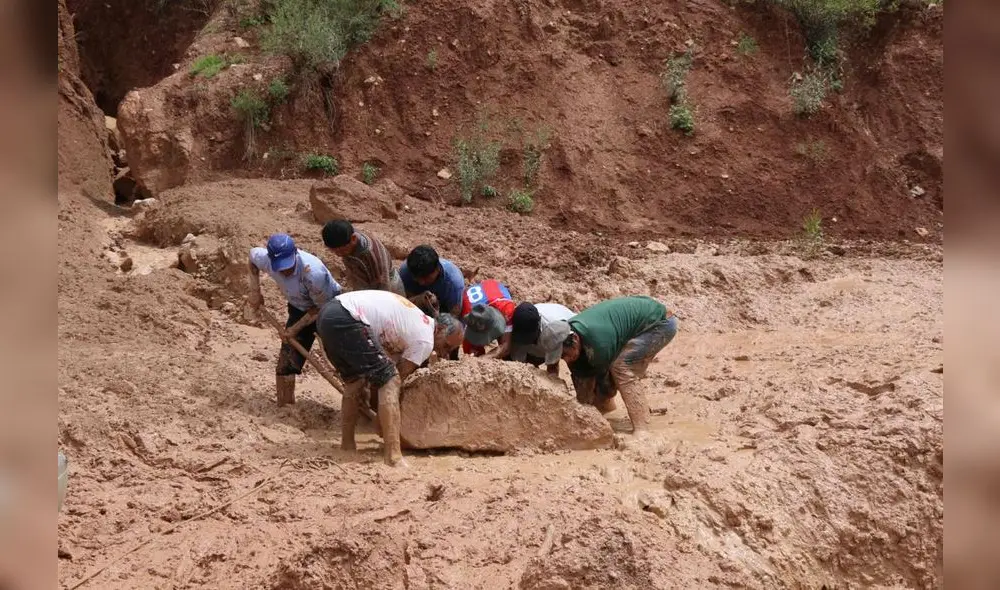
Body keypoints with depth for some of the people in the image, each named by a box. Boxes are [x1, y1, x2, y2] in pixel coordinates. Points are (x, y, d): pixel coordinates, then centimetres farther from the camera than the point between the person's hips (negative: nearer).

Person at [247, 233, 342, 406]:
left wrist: (296, 328, -22)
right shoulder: (265, 259, -24)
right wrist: (255, 291, -2)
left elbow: (322, 307, -24)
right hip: (300, 309, 5)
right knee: (286, 363, 1)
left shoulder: (313, 273, -40)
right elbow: (252, 253, 3)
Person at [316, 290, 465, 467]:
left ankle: (347, 445, 30)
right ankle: (393, 456, -15)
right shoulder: (425, 341, -1)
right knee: (390, 381, -8)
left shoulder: (416, 320, 27)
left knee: (355, 381, 25)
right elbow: (398, 378, 4)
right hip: (346, 320, -10)